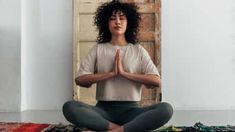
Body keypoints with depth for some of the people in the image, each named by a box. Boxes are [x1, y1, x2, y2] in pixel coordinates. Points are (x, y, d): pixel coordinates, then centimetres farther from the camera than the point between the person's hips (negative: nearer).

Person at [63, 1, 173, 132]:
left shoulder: (138, 49, 9)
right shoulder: (98, 49, 9)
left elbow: (156, 81, -4)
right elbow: (80, 79, -2)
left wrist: (124, 73, -11)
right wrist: (111, 73, -11)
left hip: (130, 109, 0)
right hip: (103, 109, 1)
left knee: (165, 109, -28)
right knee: (69, 107, -28)